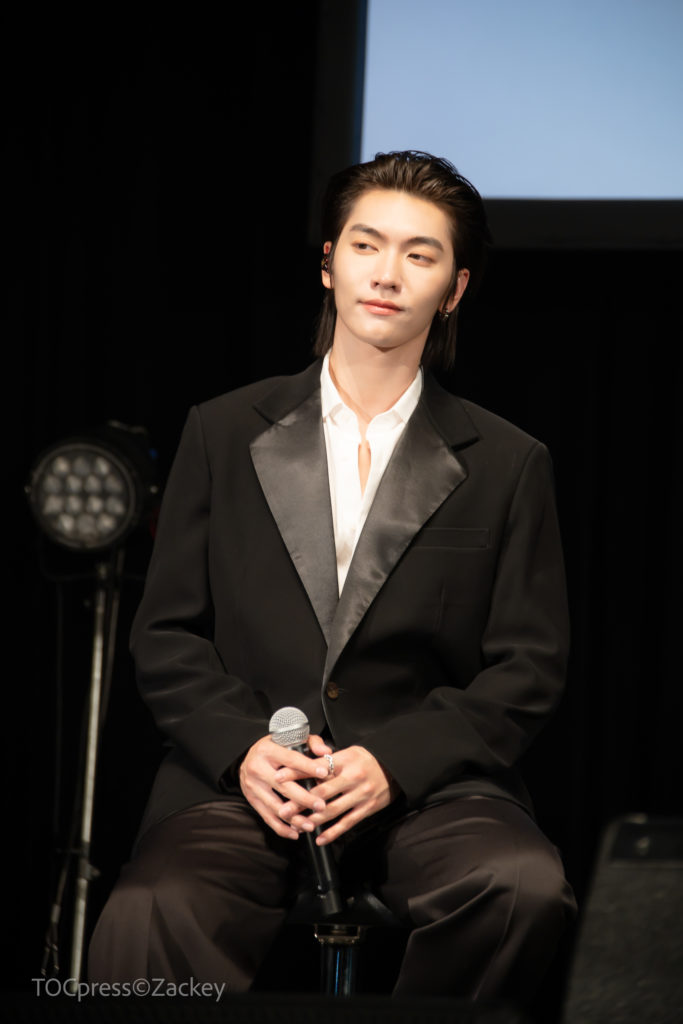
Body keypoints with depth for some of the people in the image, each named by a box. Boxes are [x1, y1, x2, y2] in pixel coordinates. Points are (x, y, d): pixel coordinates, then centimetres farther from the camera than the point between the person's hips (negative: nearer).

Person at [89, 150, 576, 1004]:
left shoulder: (509, 466, 10)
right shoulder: (224, 434, 13)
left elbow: (529, 668, 6)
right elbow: (165, 635, 11)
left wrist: (395, 762, -10)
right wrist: (241, 747, -8)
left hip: (426, 781, 1)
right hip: (242, 778, -1)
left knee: (526, 891, -32)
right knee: (143, 924, -33)